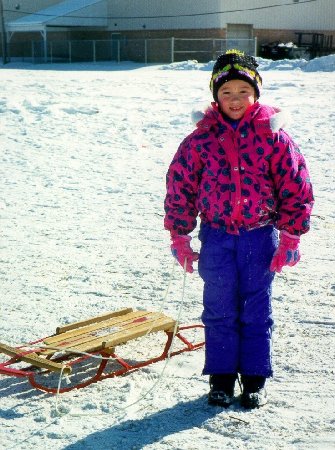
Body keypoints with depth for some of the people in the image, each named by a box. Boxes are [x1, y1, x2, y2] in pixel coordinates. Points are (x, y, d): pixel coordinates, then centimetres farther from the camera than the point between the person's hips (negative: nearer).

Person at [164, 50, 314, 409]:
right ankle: (221, 379, 20)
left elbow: (296, 188, -2)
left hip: (260, 237, -1)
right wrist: (179, 236, 3)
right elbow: (179, 185, 4)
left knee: (256, 311, 8)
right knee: (219, 311, 7)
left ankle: (254, 380, 21)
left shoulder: (272, 136, -5)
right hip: (216, 237, 1)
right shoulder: (202, 139, -2)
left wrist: (289, 238, -5)